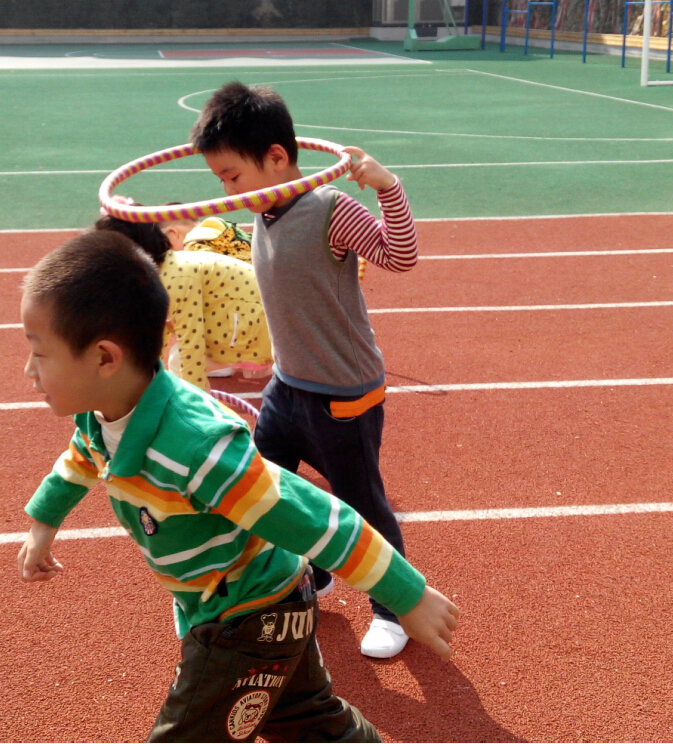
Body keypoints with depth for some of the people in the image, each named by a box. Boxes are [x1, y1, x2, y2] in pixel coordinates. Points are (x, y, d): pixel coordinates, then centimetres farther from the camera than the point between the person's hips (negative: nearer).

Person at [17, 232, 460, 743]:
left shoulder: (197, 450, -40)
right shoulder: (101, 414, -11)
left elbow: (318, 522, -35)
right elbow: (81, 458, 16)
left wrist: (409, 598, -29)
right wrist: (43, 521, 30)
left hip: (251, 622, -8)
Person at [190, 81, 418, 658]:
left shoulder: (330, 210, -22)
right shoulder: (263, 216, 2)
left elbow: (400, 257, -26)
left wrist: (388, 188, -35)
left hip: (345, 399, -8)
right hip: (287, 387, 8)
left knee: (362, 507, 6)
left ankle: (393, 608, 30)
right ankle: (311, 577, 42)